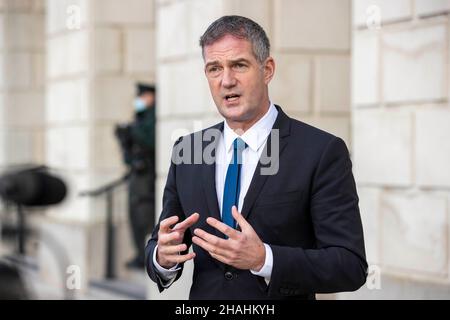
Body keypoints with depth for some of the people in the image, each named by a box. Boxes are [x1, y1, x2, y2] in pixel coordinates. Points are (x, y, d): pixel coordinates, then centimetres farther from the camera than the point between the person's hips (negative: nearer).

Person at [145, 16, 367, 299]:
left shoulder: (323, 152, -14)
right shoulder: (186, 151, 0)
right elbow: (158, 247, 4)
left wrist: (264, 259, -30)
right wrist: (163, 256, -18)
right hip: (202, 295, 4)